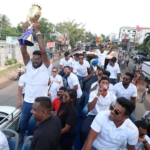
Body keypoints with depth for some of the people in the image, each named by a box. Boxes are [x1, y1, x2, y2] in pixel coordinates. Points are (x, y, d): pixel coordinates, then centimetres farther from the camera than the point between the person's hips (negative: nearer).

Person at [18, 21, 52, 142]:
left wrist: (37, 31, -23)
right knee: (23, 121, 27)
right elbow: (23, 51, -12)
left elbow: (43, 51, -25)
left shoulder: (46, 68, -12)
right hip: (27, 101, 4)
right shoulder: (29, 66, -1)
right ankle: (21, 136, 55)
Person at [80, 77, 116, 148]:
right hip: (93, 115, -2)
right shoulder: (93, 93, -11)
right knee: (84, 131, -26)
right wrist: (97, 95, -29)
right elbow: (89, 109, -23)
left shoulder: (112, 96, -3)